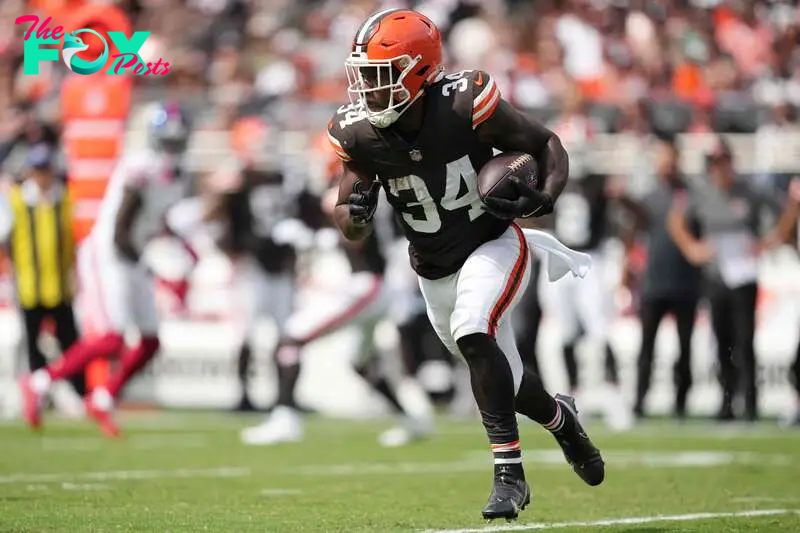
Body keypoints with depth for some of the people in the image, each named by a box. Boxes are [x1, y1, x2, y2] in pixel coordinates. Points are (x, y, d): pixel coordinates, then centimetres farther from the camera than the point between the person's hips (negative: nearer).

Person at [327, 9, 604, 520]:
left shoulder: (466, 105, -25)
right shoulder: (359, 134, -14)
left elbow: (547, 144, -12)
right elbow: (353, 232, -5)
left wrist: (544, 197, -32)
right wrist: (355, 213, -29)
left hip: (493, 246, -5)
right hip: (434, 268, 5)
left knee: (473, 334, -30)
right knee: (499, 375, 14)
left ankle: (510, 473, -24)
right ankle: (561, 417, 48)